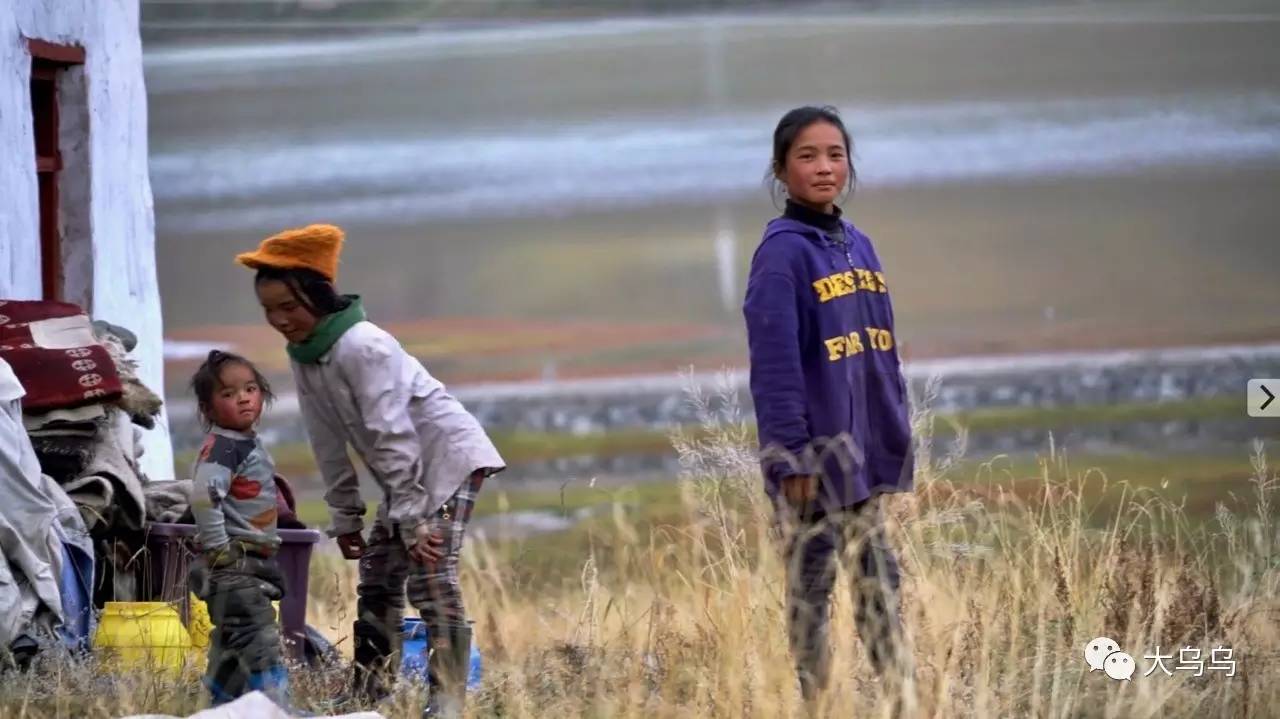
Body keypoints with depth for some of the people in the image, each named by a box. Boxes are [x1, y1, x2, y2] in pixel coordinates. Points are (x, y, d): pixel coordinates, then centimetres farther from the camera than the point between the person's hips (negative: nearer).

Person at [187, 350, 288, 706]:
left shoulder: (251, 444, 15)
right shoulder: (220, 447, -15)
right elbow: (203, 497, -29)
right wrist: (218, 549, -25)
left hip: (255, 562, 10)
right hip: (233, 566, -10)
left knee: (231, 653, 15)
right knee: (260, 644, -16)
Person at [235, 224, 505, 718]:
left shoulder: (361, 347, -25)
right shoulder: (303, 356, 2)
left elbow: (392, 437, -26)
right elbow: (328, 444, 9)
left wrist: (411, 520, -26)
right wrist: (345, 518, 9)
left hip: (449, 456, -10)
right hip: (407, 474, 10)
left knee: (431, 577, -19)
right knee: (377, 578, 9)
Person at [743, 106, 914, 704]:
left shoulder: (857, 245, 11)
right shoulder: (782, 252, -12)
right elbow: (774, 362, -16)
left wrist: (897, 429, 11)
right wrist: (792, 453, -19)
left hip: (864, 444, 7)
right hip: (813, 445, -7)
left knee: (876, 571, 11)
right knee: (811, 574, 1)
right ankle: (815, 700, 5)